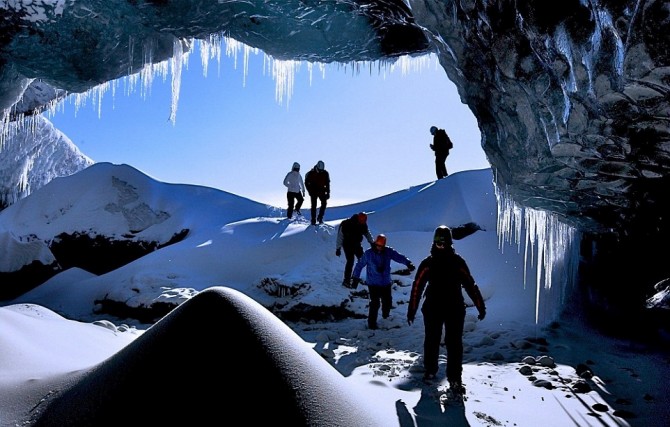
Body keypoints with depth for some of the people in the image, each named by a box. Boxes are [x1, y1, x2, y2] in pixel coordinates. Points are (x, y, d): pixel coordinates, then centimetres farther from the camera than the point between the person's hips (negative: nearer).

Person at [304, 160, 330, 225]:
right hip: (314, 191, -2)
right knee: (314, 206, -3)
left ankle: (320, 217, -1)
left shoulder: (325, 173, -4)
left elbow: (327, 183, 3)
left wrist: (328, 193, -2)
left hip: (322, 190, 2)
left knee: (324, 203, -14)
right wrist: (310, 191, -9)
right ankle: (313, 220, 2)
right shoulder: (311, 173, -11)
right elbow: (306, 182, -2)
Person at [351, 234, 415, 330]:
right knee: (375, 303, -8)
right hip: (373, 283, -3)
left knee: (387, 301, 14)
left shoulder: (388, 251, -6)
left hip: (386, 283, 3)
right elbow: (359, 265, -4)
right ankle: (372, 323, 8)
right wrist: (355, 278, -3)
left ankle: (386, 315, 44)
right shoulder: (368, 254, -12)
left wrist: (408, 263, -33)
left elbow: (399, 257, -15)